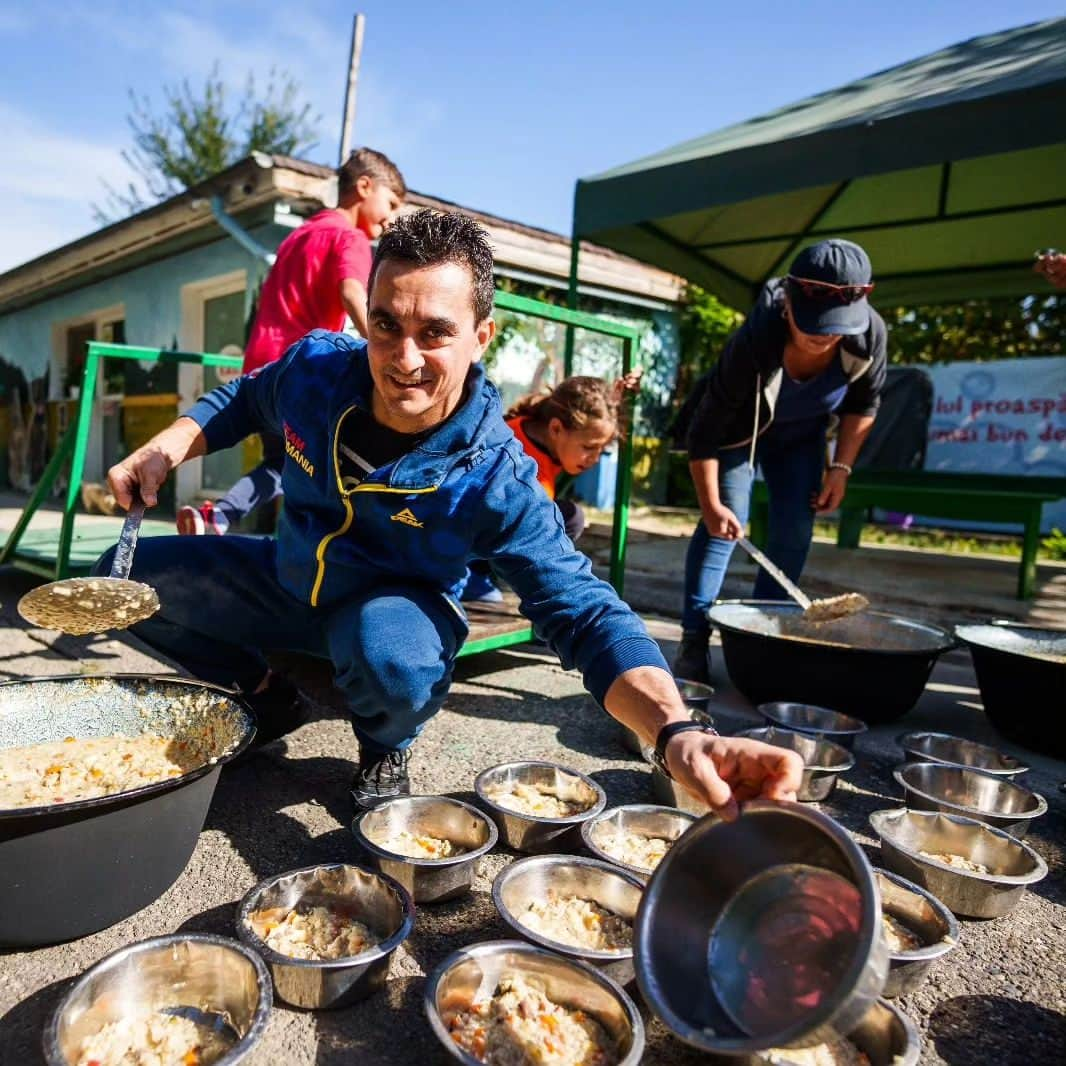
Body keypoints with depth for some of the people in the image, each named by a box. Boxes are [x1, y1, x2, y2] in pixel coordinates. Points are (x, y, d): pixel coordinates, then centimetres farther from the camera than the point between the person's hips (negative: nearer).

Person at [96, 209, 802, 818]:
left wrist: (676, 733, -53)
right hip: (287, 581, 5)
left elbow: (583, 611, -36)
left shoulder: (495, 478, -31)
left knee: (391, 659, -39)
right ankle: (262, 695, 20)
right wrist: (166, 449, -13)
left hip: (394, 609, -4)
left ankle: (386, 752, 0)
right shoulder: (316, 367, -20)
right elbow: (245, 402, 6)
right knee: (127, 578, -1)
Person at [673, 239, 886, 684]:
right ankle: (694, 639, -11)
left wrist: (841, 467, -10)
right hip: (739, 429, -4)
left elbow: (864, 403, -6)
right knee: (725, 523, -16)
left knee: (794, 532, -3)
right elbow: (705, 432, -30)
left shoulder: (869, 335, -28)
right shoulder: (752, 345, -39)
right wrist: (711, 505, -30)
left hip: (801, 434, 4)